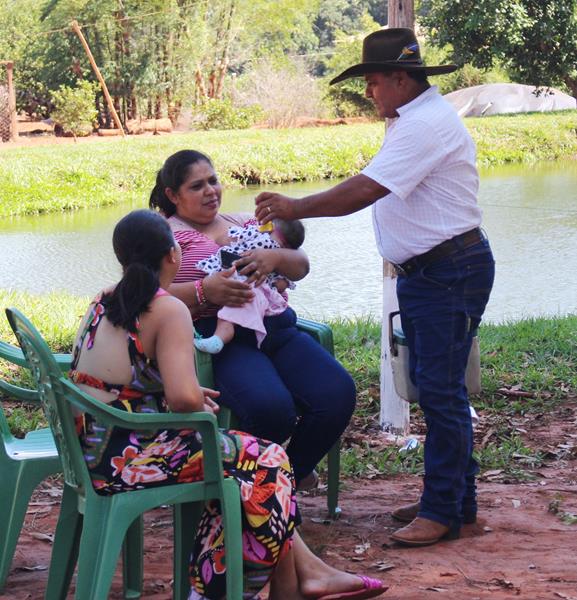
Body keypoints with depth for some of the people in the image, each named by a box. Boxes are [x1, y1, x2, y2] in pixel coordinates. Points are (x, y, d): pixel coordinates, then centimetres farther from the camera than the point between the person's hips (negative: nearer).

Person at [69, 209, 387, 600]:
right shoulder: (168, 310, -17)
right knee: (268, 464, 7)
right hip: (131, 460, -9)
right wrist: (201, 411, -6)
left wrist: (189, 396, 13)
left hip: (92, 448, 9)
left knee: (242, 454, 19)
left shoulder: (103, 304, 9)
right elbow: (184, 399, -30)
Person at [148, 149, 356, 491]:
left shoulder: (245, 222, 25)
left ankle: (291, 473, 7)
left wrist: (275, 257, -5)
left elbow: (301, 266, 18)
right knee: (272, 408, -35)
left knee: (338, 393, -20)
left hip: (277, 328, 6)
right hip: (219, 338, -6)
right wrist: (204, 291, -22)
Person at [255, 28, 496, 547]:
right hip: (425, 272, 11)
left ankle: (444, 510, -1)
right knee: (436, 388, 14)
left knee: (440, 389, -8)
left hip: (450, 273, -11)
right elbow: (376, 190, 16)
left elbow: (363, 191, -23)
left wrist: (295, 208, -15)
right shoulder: (418, 119, 17)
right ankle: (453, 496, 23)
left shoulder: (426, 124, -19)